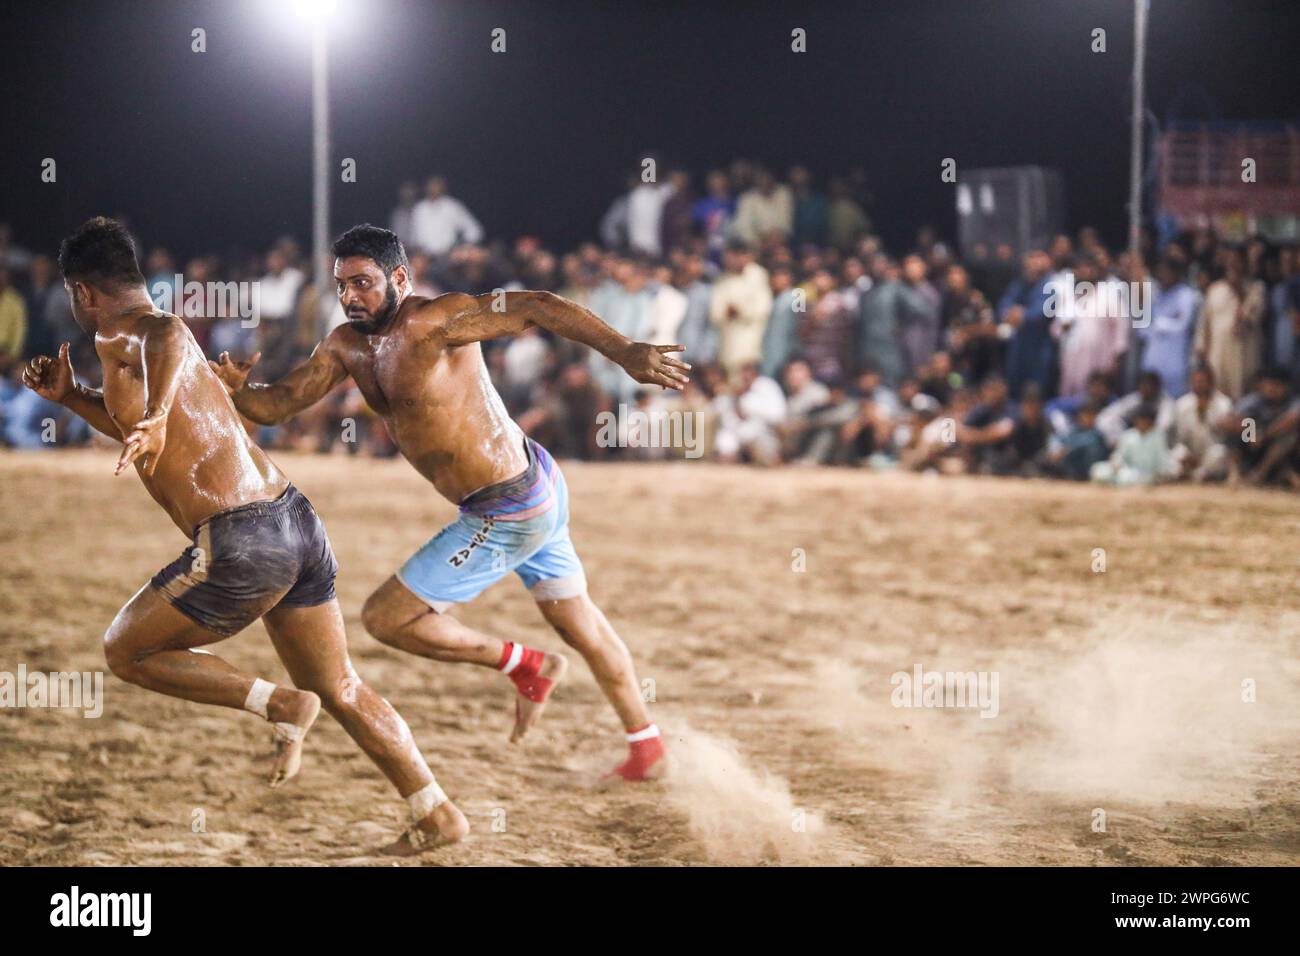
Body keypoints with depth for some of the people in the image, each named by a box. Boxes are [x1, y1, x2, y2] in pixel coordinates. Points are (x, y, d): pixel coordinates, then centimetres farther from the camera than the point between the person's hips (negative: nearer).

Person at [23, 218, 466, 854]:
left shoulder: (120, 336, -5)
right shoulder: (158, 337, 23)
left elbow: (171, 336, -32)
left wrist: (154, 417, -47)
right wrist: (70, 398, 32)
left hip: (242, 544, -9)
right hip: (297, 518, 9)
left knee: (125, 652, 10)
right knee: (338, 688, 21)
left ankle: (280, 707, 2)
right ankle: (438, 814, 22)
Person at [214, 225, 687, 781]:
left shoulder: (431, 322, -23)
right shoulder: (347, 348, 4)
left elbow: (535, 308, -30)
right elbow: (278, 404, 4)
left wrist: (625, 353, -40)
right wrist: (237, 391, -20)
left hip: (508, 517, -10)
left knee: (385, 619, -3)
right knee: (576, 620, 24)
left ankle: (522, 665, 10)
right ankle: (646, 748, 39)